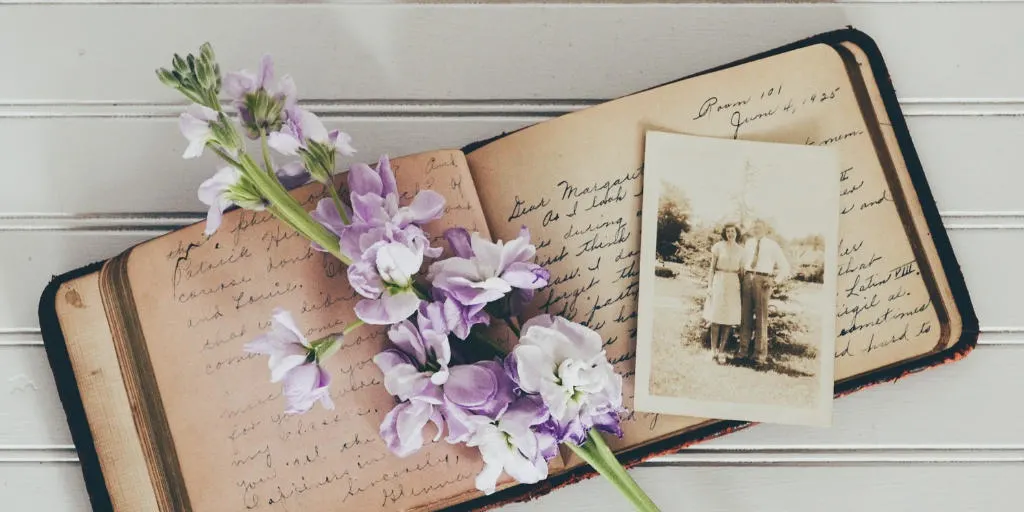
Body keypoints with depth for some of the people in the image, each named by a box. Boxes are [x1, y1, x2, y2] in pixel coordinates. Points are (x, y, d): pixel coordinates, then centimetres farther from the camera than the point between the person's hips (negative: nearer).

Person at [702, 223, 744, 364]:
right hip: (719, 282, -2)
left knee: (729, 319, 0)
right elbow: (712, 268, 3)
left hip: (734, 285, 2)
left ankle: (721, 351, 6)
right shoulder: (718, 247, 1)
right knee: (716, 318, -2)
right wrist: (709, 286, -4)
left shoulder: (740, 250, 9)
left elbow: (741, 271, 12)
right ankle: (713, 350, 5)